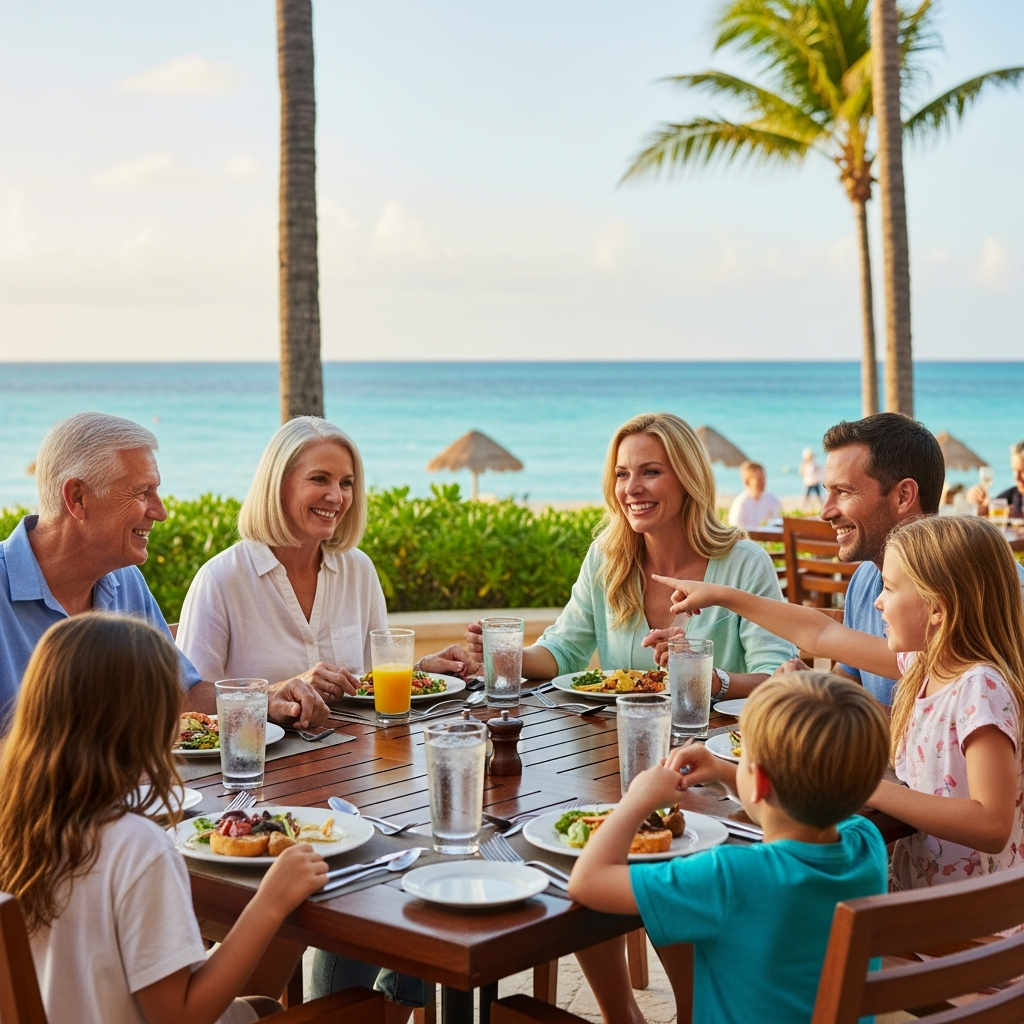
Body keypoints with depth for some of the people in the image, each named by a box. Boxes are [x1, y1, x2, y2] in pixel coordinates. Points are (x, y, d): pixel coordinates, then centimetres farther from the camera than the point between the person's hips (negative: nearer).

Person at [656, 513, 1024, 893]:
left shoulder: (981, 688, -20)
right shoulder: (924, 664, 6)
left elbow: (992, 825, -29)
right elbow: (822, 634, 19)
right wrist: (722, 596, 24)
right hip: (914, 888, 8)